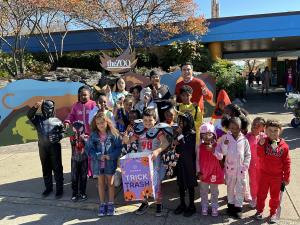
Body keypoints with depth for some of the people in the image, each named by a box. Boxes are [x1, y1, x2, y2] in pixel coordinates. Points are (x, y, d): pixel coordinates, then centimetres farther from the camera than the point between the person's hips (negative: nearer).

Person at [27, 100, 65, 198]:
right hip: (42, 147, 2)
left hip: (55, 147, -2)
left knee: (57, 168, 2)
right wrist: (35, 107, -24)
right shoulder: (38, 119, 9)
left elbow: (63, 132, 5)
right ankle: (48, 187, 27)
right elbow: (29, 115, -8)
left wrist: (58, 136, -16)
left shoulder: (57, 121, 5)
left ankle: (59, 188, 11)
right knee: (46, 168, 13)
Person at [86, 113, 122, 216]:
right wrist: (99, 156, -15)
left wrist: (111, 156, -20)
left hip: (110, 162, -2)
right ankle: (102, 204, 28)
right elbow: (89, 149, -4)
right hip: (98, 162, 2)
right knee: (101, 183, 14)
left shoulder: (114, 134, -8)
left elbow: (119, 148, -8)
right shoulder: (93, 136, -4)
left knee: (110, 182, 10)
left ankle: (110, 204, 25)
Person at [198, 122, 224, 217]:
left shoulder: (216, 146, -9)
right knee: (204, 192, 13)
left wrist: (213, 150, -27)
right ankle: (204, 208, 27)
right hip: (203, 172, 1)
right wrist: (199, 172, -4)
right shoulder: (200, 146, -6)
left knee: (214, 192, 13)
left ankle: (214, 208, 27)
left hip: (214, 172, -1)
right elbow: (198, 160, -1)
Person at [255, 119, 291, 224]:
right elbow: (260, 155, -20)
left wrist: (286, 177, -2)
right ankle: (259, 210, 33)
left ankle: (273, 213, 35)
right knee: (261, 194, 14)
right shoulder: (264, 142, -9)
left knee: (275, 196, 15)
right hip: (264, 174, 0)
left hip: (277, 176, 0)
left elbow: (287, 163, -5)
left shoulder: (284, 146, -10)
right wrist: (261, 145, -36)